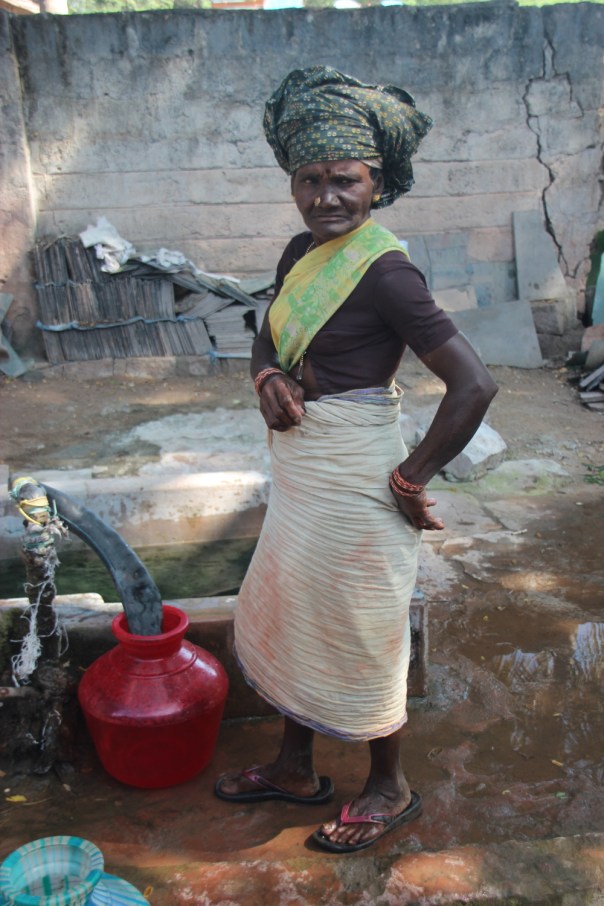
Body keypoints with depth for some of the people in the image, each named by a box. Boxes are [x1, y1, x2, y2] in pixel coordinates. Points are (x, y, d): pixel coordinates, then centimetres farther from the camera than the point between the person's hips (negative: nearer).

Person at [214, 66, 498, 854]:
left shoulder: (384, 272, -21)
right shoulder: (300, 252, 4)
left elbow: (474, 385, -26)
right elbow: (268, 340, 17)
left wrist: (413, 478, -17)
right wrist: (269, 380, -6)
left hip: (353, 481, -9)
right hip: (298, 468, 9)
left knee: (360, 635, 9)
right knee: (287, 616, 20)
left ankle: (391, 788, 35)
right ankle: (296, 768, 43)